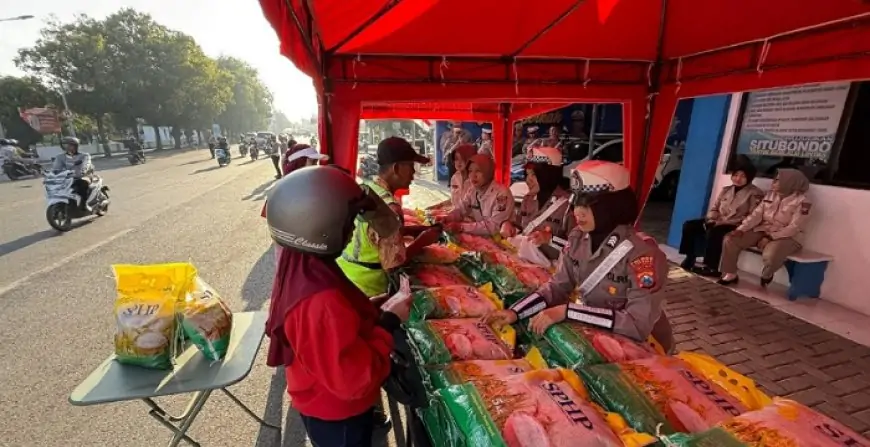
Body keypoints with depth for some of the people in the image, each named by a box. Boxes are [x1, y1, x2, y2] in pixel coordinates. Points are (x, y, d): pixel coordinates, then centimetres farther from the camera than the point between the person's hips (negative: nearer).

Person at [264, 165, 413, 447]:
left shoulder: (301, 264, -10)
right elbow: (354, 380, -33)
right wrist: (389, 322, -27)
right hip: (337, 416, -8)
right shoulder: (321, 301, -40)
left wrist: (373, 310, -6)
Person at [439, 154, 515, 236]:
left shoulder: (501, 194, -23)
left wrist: (461, 227, -29)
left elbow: (494, 226, -26)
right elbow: (461, 209, 6)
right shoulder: (473, 190, -1)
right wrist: (447, 218, -16)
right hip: (480, 236, 6)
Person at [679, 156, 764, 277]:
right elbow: (714, 208, 16)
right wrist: (712, 219, -7)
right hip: (717, 223, 6)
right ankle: (690, 259, -10)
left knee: (714, 232, -37)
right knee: (689, 225, -14)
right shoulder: (726, 190, 16)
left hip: (736, 228, -6)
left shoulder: (755, 194, -2)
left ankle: (711, 267, -26)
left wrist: (724, 221, -20)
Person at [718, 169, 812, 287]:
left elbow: (794, 227, -16)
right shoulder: (771, 195, 8)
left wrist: (770, 237, -24)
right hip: (762, 231, 6)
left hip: (786, 237, -6)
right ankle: (730, 275, -4)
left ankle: (767, 275, 0)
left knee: (770, 255, -37)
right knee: (730, 239, -15)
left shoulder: (802, 202, -10)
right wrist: (741, 229, -13)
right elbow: (756, 214, 2)